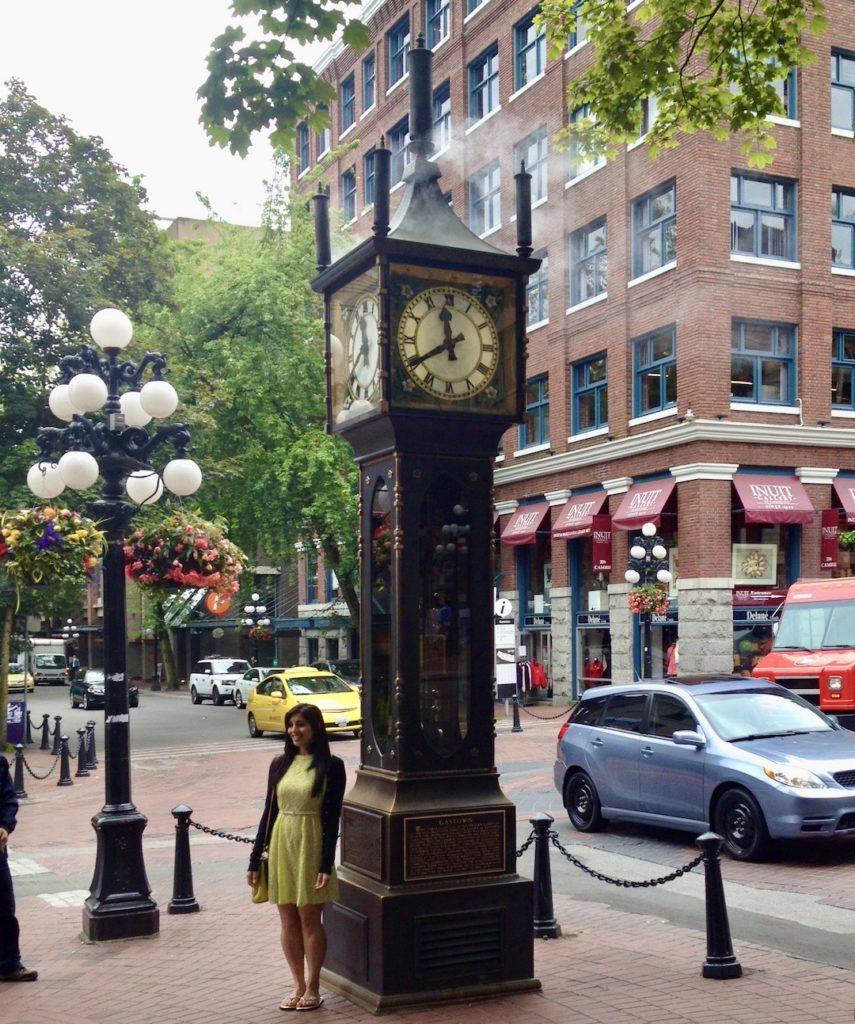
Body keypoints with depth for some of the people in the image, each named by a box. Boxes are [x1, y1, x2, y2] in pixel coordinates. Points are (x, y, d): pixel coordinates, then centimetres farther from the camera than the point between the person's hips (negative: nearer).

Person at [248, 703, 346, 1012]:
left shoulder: (331, 766, -6)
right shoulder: (280, 764, 6)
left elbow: (332, 818, -7)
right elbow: (269, 811, 8)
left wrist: (326, 864, -12)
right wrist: (255, 859, 7)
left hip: (310, 845, -4)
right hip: (280, 844, 4)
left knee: (309, 919, 2)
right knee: (287, 920, 9)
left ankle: (313, 988, 16)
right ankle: (298, 986, 21)